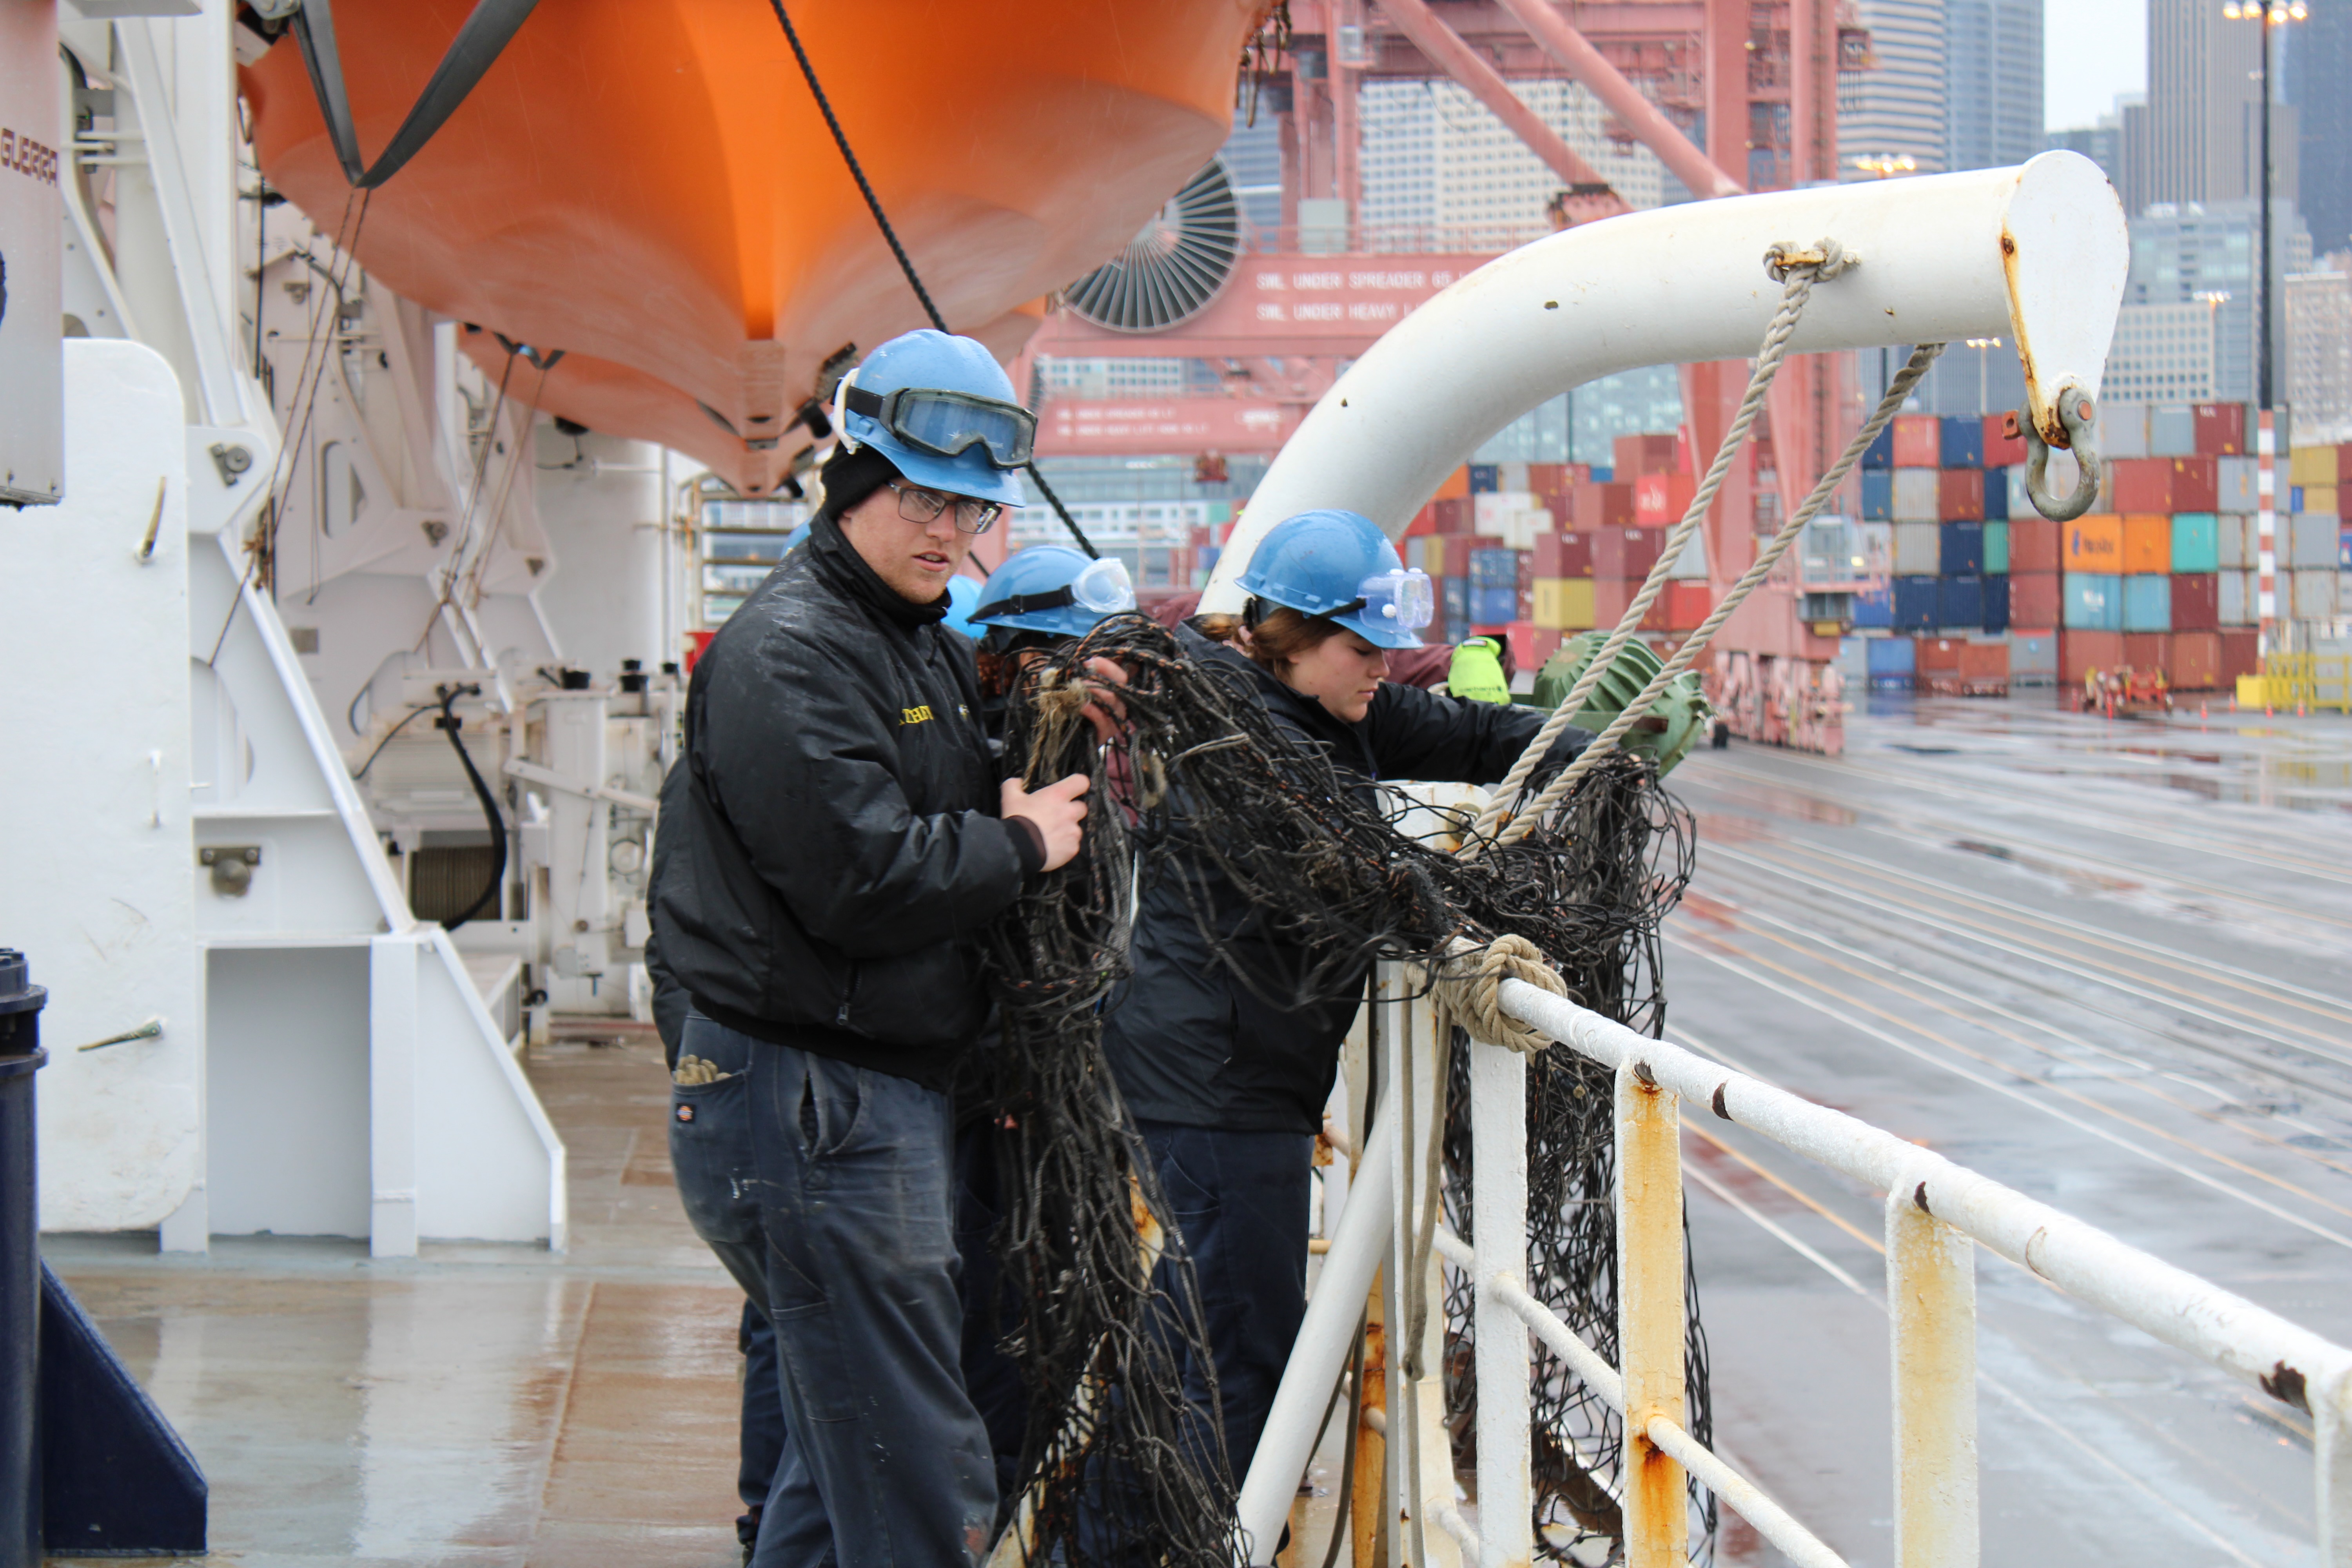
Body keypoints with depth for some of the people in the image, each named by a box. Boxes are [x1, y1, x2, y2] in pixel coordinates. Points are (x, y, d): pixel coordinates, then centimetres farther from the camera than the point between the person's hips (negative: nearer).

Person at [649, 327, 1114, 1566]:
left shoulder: (926, 645, 18)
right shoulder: (788, 651, -14)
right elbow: (863, 879, -23)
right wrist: (1021, 846, -9)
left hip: (888, 1081, 10)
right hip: (818, 1084, -10)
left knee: (845, 1457, 18)